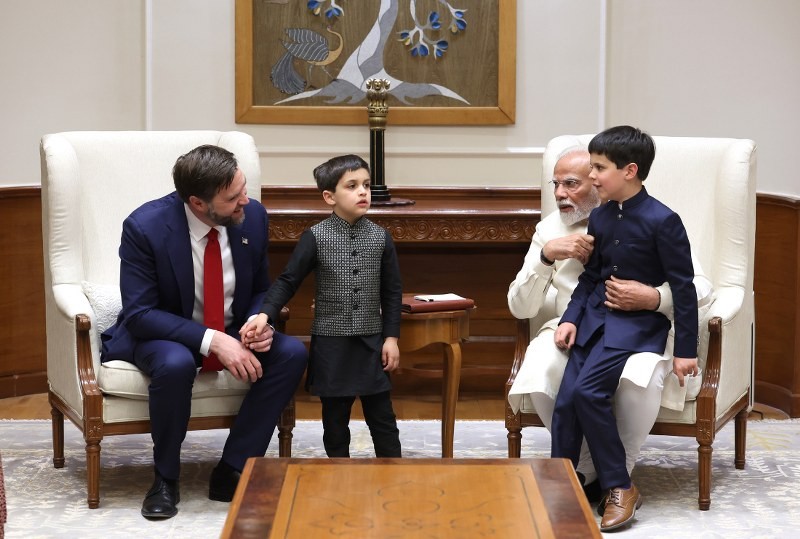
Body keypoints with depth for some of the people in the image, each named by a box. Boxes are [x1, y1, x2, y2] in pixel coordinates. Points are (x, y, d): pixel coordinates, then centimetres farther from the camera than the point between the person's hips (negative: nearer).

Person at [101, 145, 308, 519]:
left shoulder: (252, 215, -11)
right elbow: (139, 313, -24)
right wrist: (211, 340, -34)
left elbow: (260, 290, 5)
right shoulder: (145, 227, -24)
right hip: (164, 334, -4)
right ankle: (165, 478, -13)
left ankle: (232, 471, -14)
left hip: (233, 332, 5)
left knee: (292, 353, -22)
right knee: (176, 364, -38)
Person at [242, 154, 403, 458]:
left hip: (371, 341, 1)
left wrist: (391, 337, 2)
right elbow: (288, 281, -4)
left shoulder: (381, 238, 0)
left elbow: (392, 291, 5)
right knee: (335, 418, 9)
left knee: (382, 416, 7)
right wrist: (266, 314, -18)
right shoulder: (315, 237, -7)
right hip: (331, 342, -1)